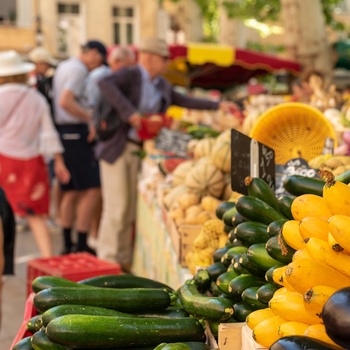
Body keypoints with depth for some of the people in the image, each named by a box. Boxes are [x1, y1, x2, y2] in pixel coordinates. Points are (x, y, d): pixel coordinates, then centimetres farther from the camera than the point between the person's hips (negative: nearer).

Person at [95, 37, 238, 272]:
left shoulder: (162, 86, 13)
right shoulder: (130, 75, -10)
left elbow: (184, 101, 22)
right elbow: (105, 83, -29)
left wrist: (218, 106, 16)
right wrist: (129, 112, -33)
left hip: (138, 150, 7)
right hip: (117, 148, -7)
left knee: (130, 209, 9)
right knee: (116, 207, -6)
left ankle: (124, 261, 18)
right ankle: (107, 262, 3)